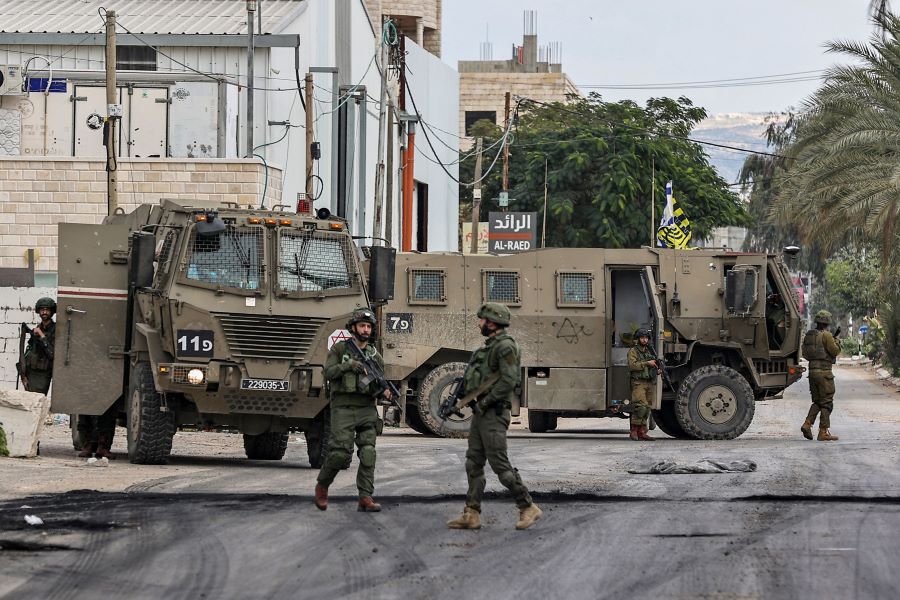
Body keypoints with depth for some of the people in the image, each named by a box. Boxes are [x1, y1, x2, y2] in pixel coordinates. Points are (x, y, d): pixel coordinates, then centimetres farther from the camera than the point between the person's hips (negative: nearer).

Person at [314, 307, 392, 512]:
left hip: (367, 409, 3)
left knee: (368, 454, -8)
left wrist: (384, 391, -8)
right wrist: (348, 365, -19)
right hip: (343, 407, -3)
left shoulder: (375, 356, 13)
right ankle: (322, 486, 14)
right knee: (341, 453, -11)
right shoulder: (339, 349, 5)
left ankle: (366, 498, -8)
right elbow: (328, 372, -6)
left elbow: (377, 386, 14)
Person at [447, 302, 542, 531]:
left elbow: (508, 381, -22)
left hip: (494, 413, -10)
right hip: (481, 412, 10)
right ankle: (471, 514, 8)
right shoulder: (489, 346, 17)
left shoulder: (505, 346, -14)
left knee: (499, 463, -10)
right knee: (474, 463, 7)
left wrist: (484, 402, -19)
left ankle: (528, 508, -2)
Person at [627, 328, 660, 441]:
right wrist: (647, 363, -17)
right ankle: (634, 431, -13)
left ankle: (642, 432, 6)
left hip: (650, 383, 7)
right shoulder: (633, 351, -1)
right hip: (638, 382, -7)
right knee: (641, 406, -18)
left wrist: (658, 370, 9)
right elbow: (632, 365, -15)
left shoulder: (650, 351, 19)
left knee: (647, 408, 3)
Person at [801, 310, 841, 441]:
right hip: (824, 371, -7)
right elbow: (834, 351, -13)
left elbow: (805, 353, 15)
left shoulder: (808, 335, 10)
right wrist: (838, 345, 8)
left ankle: (807, 424, 1)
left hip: (812, 370, 7)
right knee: (826, 402, 0)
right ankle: (823, 432, -2)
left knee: (817, 401, 18)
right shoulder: (826, 335, -11)